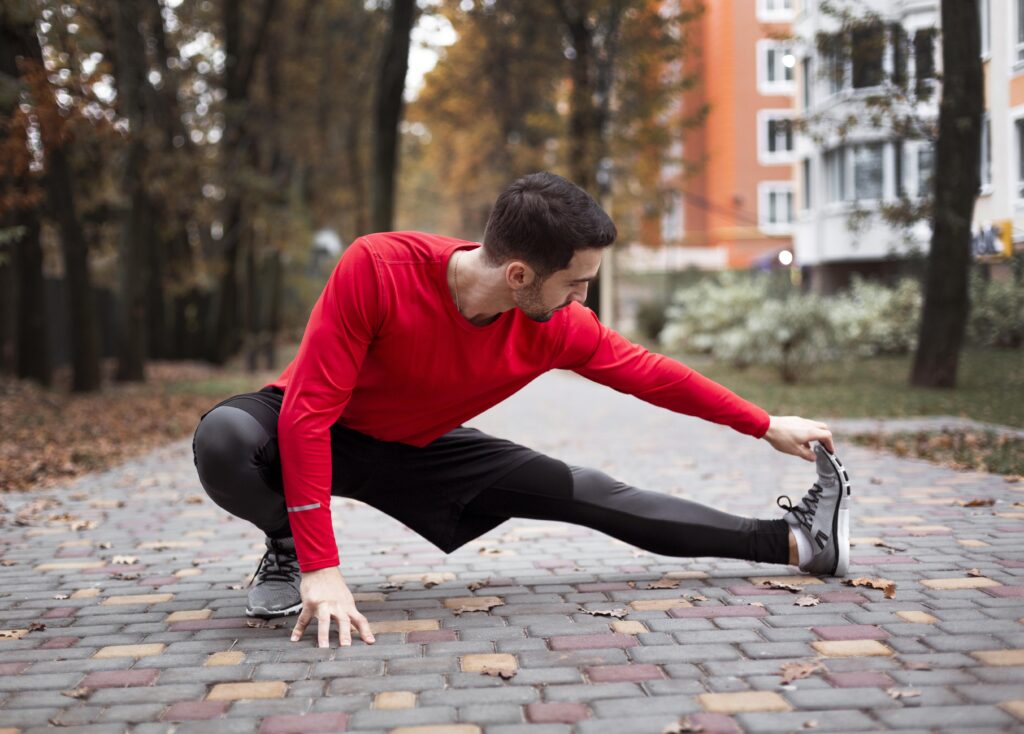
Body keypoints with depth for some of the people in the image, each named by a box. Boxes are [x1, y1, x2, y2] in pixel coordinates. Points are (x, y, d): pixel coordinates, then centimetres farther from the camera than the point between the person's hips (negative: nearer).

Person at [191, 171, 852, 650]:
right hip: (311, 434, -3)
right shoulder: (376, 268, -37)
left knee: (594, 496, -2)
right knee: (224, 440, -39)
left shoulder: (559, 329, -21)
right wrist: (321, 568, -39)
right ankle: (288, 550, -7)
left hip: (415, 450, 4)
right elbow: (310, 411, -35)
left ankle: (795, 542, 7)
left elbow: (653, 375, -3)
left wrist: (767, 426, 5)